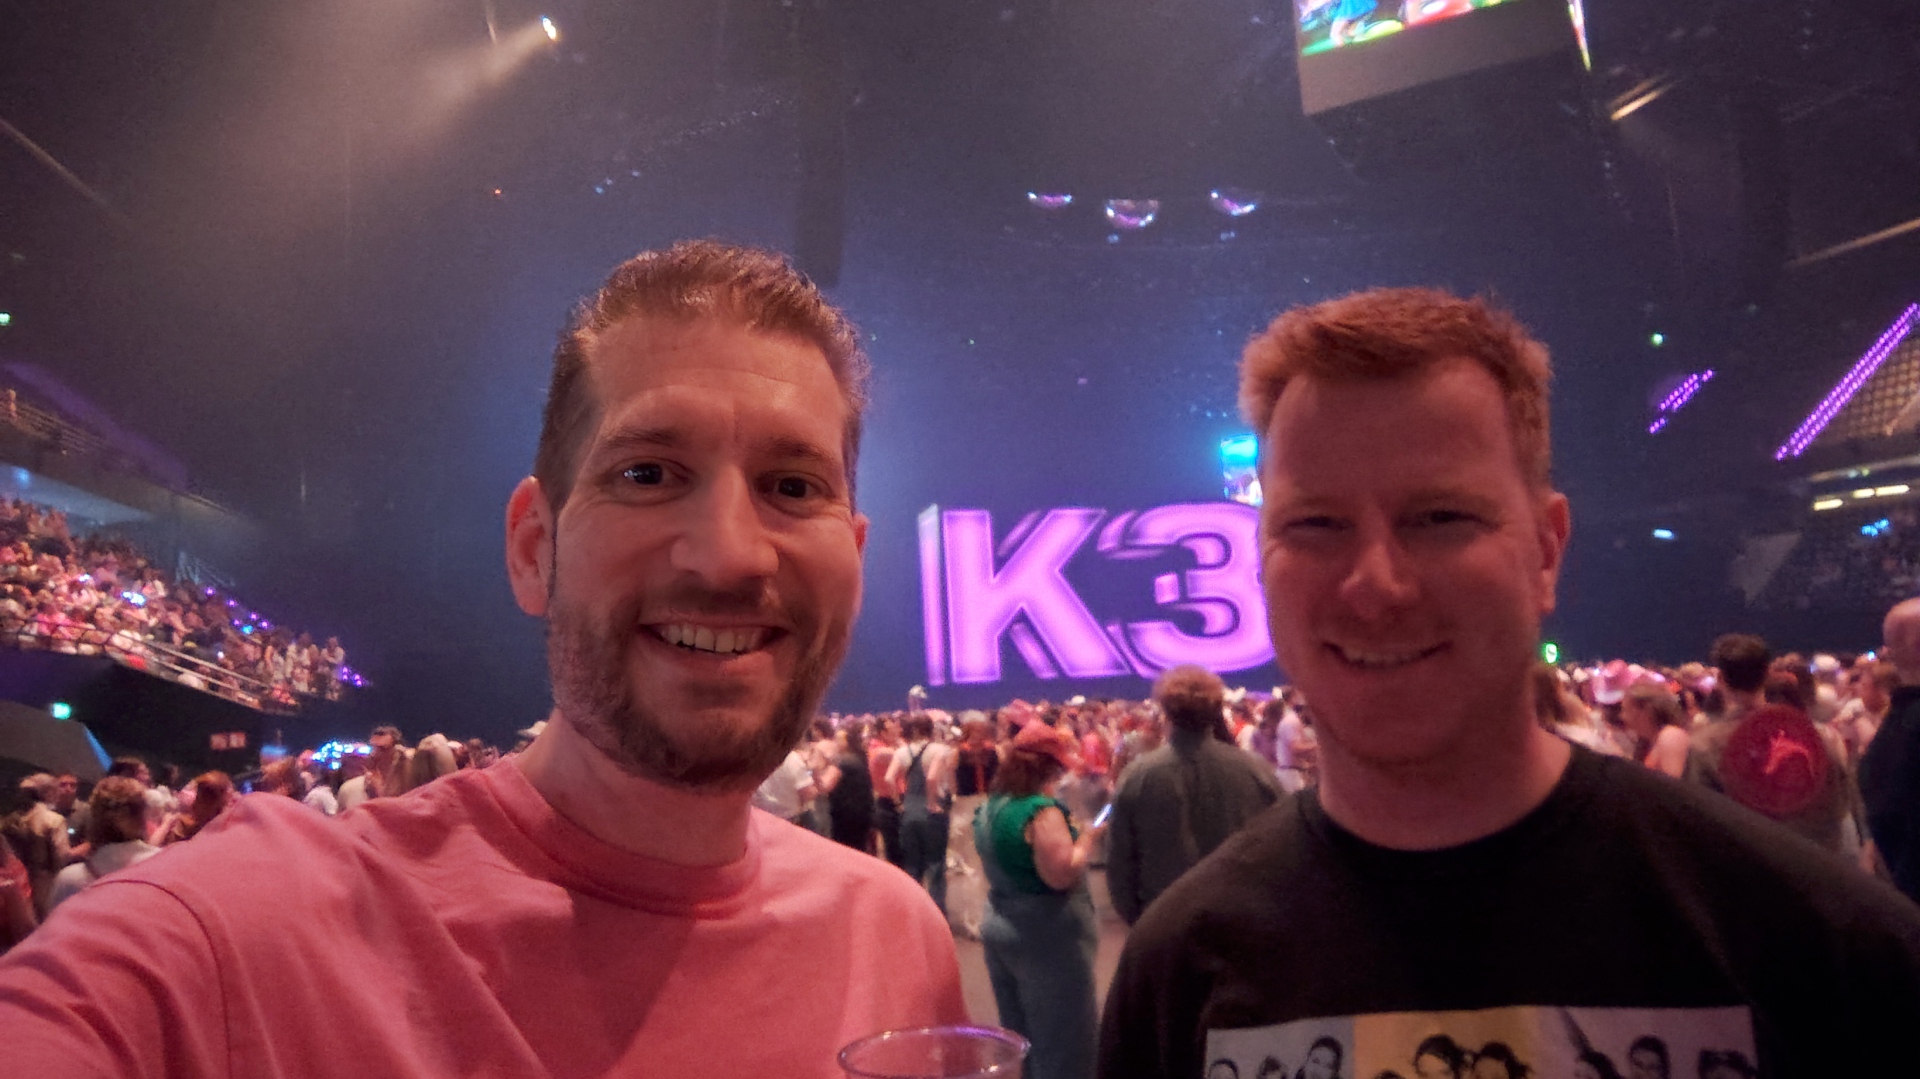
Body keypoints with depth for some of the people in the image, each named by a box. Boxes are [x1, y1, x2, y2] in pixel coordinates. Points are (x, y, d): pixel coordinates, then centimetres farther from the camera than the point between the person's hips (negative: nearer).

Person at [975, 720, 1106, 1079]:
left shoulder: (989, 806, 7)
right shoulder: (1041, 810, -20)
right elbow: (1061, 875, -26)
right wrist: (1087, 838, -13)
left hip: (999, 928, 9)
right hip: (1047, 936, -9)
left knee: (1018, 1040, 18)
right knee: (1062, 1044, 3)